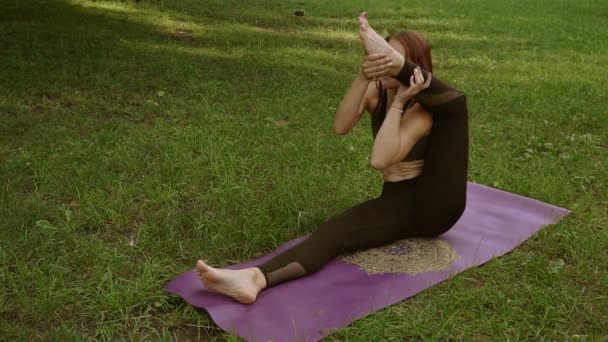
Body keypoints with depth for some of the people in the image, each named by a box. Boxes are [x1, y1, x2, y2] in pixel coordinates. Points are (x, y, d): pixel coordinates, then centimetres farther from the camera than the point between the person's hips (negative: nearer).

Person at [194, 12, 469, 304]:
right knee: (330, 234, -27)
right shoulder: (376, 92, 2)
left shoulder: (421, 109, -14)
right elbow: (340, 127, -22)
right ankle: (255, 278, -49)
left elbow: (380, 160, -32)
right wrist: (364, 76, -33)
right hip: (394, 204, 4)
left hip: (433, 208, -3)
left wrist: (399, 101, -29)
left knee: (455, 102, -22)